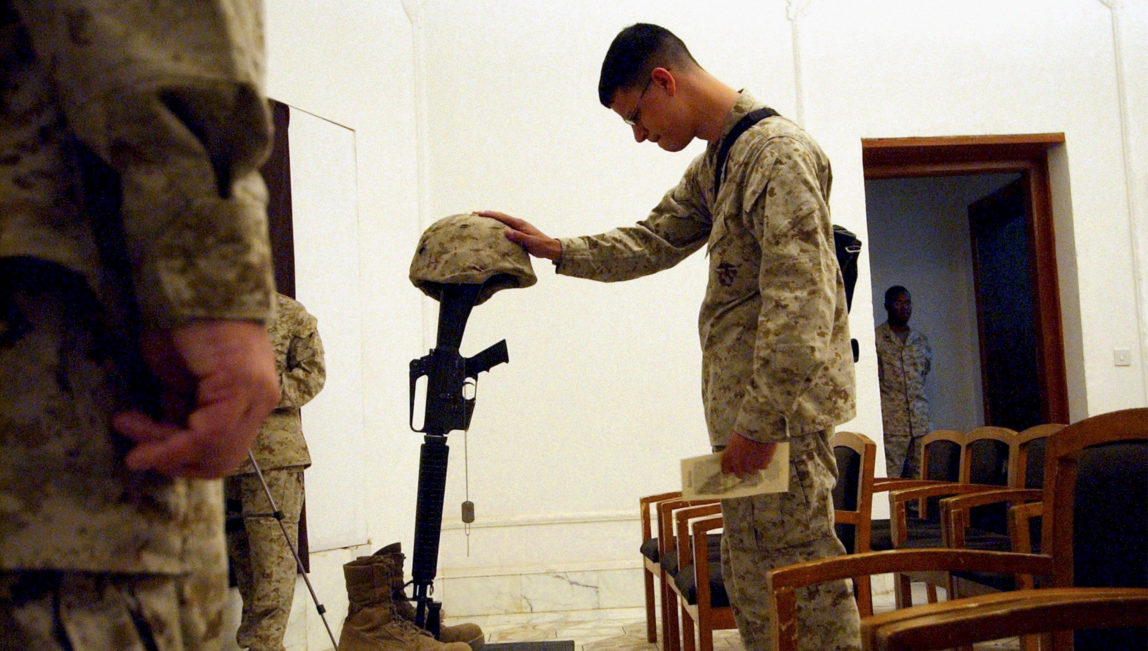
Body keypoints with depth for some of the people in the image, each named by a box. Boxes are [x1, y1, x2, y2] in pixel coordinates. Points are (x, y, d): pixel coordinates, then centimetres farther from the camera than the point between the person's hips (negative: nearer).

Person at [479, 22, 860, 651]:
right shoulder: (713, 162, 17)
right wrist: (555, 250, 16)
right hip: (743, 407, 10)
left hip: (781, 407, -9)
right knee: (749, 582, 16)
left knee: (803, 580, -1)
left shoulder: (777, 151, -14)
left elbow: (799, 303, -21)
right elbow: (652, 242, 25)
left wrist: (760, 420, -20)